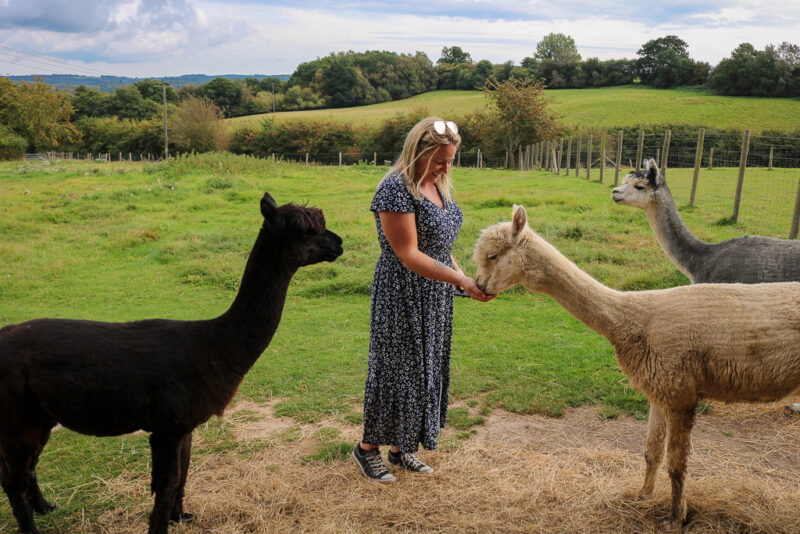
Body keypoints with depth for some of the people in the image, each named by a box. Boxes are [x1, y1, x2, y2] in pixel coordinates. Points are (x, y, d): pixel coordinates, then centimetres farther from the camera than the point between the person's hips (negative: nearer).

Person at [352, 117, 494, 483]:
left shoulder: (437, 185, 8)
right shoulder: (395, 189, -20)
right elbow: (409, 255, -23)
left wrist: (463, 275, 5)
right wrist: (460, 280, -26)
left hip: (435, 297, 9)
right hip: (402, 297, -9)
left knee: (427, 368, 14)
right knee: (396, 368, 2)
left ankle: (401, 447, 30)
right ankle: (368, 448, 22)